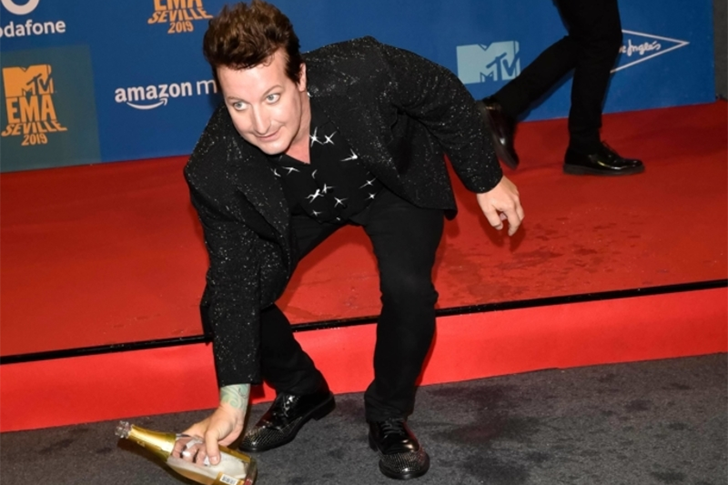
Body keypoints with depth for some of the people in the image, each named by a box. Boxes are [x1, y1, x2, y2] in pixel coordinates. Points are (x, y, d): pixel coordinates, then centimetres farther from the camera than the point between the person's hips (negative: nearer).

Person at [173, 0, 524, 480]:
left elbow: (447, 99, -19)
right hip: (296, 205, 2)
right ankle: (301, 393, 20)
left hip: (397, 181, -1)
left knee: (408, 288, -27)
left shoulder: (363, 74, -40)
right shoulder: (215, 171, -33)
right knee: (223, 302, -11)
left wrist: (487, 179, -7)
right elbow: (234, 281, -23)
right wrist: (232, 402, -24)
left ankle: (389, 416, 2)